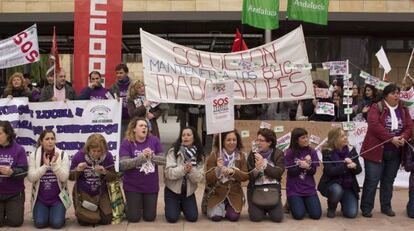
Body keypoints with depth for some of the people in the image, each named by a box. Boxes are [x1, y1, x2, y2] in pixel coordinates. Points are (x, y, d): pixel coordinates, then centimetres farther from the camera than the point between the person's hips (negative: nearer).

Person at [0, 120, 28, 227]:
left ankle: (10, 210, 31)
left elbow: (24, 171, -14)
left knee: (15, 222, -1)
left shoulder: (18, 149, -10)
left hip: (14, 193, -2)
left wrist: (11, 172, -33)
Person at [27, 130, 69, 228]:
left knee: (57, 223, -16)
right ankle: (44, 212, 19)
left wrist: (55, 164, -25)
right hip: (40, 198, 1)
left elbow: (64, 178, -12)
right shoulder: (34, 155, -3)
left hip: (58, 197, -1)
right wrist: (45, 166, -21)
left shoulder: (62, 155, -5)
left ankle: (57, 213, 18)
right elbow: (31, 178, -11)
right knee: (39, 223, -14)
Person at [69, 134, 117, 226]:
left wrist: (104, 172, -28)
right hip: (83, 193, -1)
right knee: (85, 221, -12)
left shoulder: (107, 156, -12)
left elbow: (113, 177, -6)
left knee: (106, 219, -6)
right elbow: (70, 177, -6)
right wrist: (77, 170, -28)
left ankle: (97, 212, 28)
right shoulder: (79, 156, -16)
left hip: (101, 193, 2)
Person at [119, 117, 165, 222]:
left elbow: (164, 160, -5)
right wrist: (141, 157, -26)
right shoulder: (127, 142, -10)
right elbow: (123, 165, -19)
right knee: (134, 218, 3)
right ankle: (133, 207, 36)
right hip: (133, 186, -2)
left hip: (151, 186, 3)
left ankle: (142, 205, 42)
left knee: (150, 217, 11)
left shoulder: (154, 140, -3)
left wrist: (152, 156, -23)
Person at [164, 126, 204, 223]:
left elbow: (199, 178, -10)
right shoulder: (173, 151, -10)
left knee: (192, 217, -7)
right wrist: (183, 169, -33)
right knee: (172, 218, -13)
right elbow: (168, 173, -18)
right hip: (172, 190, -2)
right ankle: (177, 207, 21)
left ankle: (183, 206, 25)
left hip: (189, 191, 2)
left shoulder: (199, 155, -2)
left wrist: (191, 170, -29)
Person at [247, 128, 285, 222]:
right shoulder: (253, 154, 1)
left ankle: (269, 209, 22)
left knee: (277, 217, -13)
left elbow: (278, 173, -14)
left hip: (273, 188, 0)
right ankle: (261, 209, 21)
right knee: (255, 217, -15)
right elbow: (249, 176, -4)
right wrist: (256, 170, -25)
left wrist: (264, 164, -22)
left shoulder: (278, 154, -1)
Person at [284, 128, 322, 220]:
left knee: (316, 214, -8)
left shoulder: (312, 152, 3)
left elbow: (313, 171, -2)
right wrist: (301, 165, -25)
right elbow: (291, 172, -10)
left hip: (309, 188, 3)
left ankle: (305, 204, 24)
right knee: (299, 215, -14)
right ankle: (291, 203, 20)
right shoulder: (289, 152, -6)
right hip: (294, 189, -3)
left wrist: (308, 166, -23)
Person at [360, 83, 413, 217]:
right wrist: (391, 138, -23)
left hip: (395, 153, 5)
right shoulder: (376, 108, -5)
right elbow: (374, 125, -19)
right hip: (376, 151, -5)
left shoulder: (403, 110, 12)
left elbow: (409, 127, 5)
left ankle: (386, 206, 25)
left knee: (389, 180, 13)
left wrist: (403, 137, -16)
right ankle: (366, 208, 7)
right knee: (372, 180, -2)